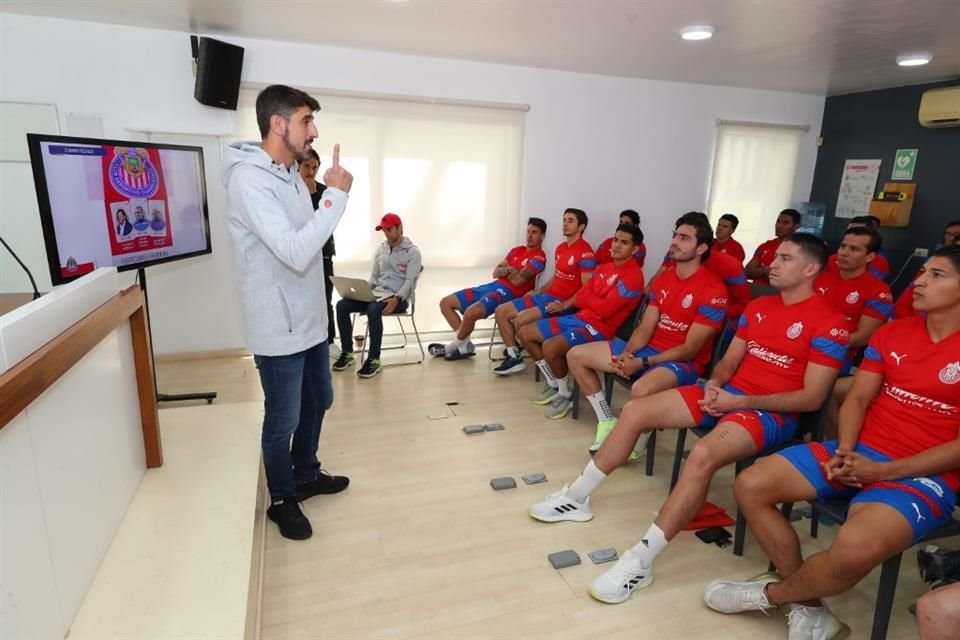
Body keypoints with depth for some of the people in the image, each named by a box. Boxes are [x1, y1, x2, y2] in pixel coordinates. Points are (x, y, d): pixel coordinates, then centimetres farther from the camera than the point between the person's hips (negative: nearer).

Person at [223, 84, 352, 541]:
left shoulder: (291, 175, 9)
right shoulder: (249, 179, -20)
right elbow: (295, 252, -30)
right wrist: (337, 195, -24)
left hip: (310, 320, 9)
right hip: (278, 327, -9)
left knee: (317, 402, 22)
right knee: (284, 420, 8)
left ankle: (307, 476, 44)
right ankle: (282, 500, 31)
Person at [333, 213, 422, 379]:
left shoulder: (412, 252, -5)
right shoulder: (380, 249, 14)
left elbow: (409, 281, -13)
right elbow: (374, 277, 17)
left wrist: (396, 299, -29)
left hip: (399, 298, -6)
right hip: (377, 293, 6)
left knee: (373, 309, -38)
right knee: (342, 305, -16)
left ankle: (374, 360, -30)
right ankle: (347, 353, -5)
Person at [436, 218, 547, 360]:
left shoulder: (538, 257, -6)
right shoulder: (516, 250, 19)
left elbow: (517, 281, -16)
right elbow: (496, 272, 16)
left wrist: (506, 270, 4)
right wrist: (508, 270, -6)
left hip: (509, 292, -9)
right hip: (493, 285, 9)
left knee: (471, 312, -34)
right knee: (445, 303, 4)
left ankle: (457, 346, -5)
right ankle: (465, 345, 1)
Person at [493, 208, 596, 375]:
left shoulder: (585, 252, -14)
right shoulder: (560, 248, 14)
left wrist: (564, 305, -25)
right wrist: (538, 291, 12)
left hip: (564, 302, -9)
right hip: (546, 295, 9)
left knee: (521, 319, -29)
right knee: (501, 311, 2)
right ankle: (514, 357, 5)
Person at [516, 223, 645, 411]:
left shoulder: (633, 276, -14)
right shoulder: (604, 267, 15)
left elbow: (605, 309, -21)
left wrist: (586, 297, -4)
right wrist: (565, 304, -4)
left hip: (599, 328, -10)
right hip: (578, 317, 10)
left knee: (550, 347, -33)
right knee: (525, 333, 8)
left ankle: (565, 393, -5)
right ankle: (554, 383, 16)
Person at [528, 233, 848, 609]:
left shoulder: (827, 323, -9)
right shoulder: (758, 307, 13)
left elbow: (812, 397, -13)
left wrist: (740, 402, -18)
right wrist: (715, 384, -7)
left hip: (772, 412, -7)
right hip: (728, 394, 7)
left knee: (702, 455, -37)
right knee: (634, 411, -7)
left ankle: (639, 562, -27)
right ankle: (577, 497, 4)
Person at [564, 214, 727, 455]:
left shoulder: (713, 289, -14)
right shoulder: (663, 278, 9)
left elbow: (690, 349, -17)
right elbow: (645, 328, 5)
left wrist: (642, 363, -22)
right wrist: (627, 353, -15)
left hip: (683, 362, -8)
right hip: (648, 349, 8)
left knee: (641, 389, -42)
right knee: (576, 355, 0)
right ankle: (608, 423, 5)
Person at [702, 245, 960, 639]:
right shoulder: (891, 333, 10)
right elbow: (857, 399, 8)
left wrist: (882, 470, -16)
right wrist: (845, 451, -9)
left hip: (925, 474, -5)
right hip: (860, 452, 6)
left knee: (855, 549, -35)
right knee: (751, 487, -10)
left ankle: (772, 595, -2)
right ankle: (809, 606, 1)